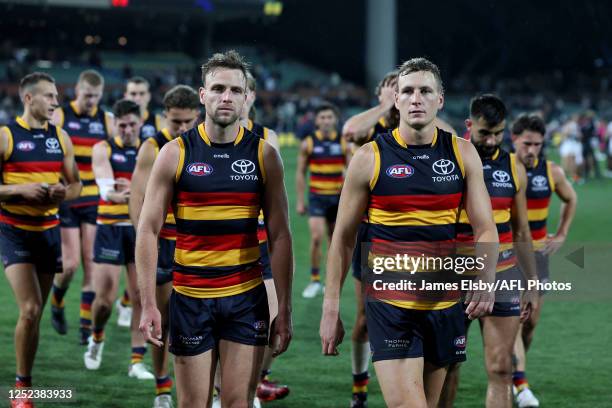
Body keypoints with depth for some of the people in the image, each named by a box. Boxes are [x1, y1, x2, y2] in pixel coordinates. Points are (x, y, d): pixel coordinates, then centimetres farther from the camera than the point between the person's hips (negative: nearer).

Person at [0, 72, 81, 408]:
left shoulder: (60, 137, 8)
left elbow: (75, 184, 15)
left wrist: (64, 192, -7)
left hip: (49, 230, 5)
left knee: (36, 313, 8)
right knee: (29, 310, -16)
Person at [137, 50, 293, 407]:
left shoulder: (264, 155, 2)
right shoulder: (176, 153, -1)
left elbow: (280, 237, 4)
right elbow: (148, 230, -1)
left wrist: (285, 309, 0)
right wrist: (149, 304, -8)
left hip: (247, 298, 1)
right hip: (190, 298, -1)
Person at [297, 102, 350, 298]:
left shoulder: (343, 143, 0)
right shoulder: (308, 143, -2)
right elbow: (300, 173, 4)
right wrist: (300, 201, 1)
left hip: (338, 197, 1)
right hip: (317, 198, -1)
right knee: (316, 238, -15)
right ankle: (315, 281, -4)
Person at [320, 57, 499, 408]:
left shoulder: (462, 153, 3)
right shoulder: (370, 158, -3)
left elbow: (486, 228, 3)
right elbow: (343, 237, 3)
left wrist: (486, 280, -17)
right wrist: (331, 307, 0)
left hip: (445, 305, 3)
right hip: (390, 307, -3)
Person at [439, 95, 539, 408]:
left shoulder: (513, 168, 6)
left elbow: (521, 233, 14)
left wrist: (532, 285, 12)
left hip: (502, 277, 2)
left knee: (501, 370, -4)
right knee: (447, 367, 6)